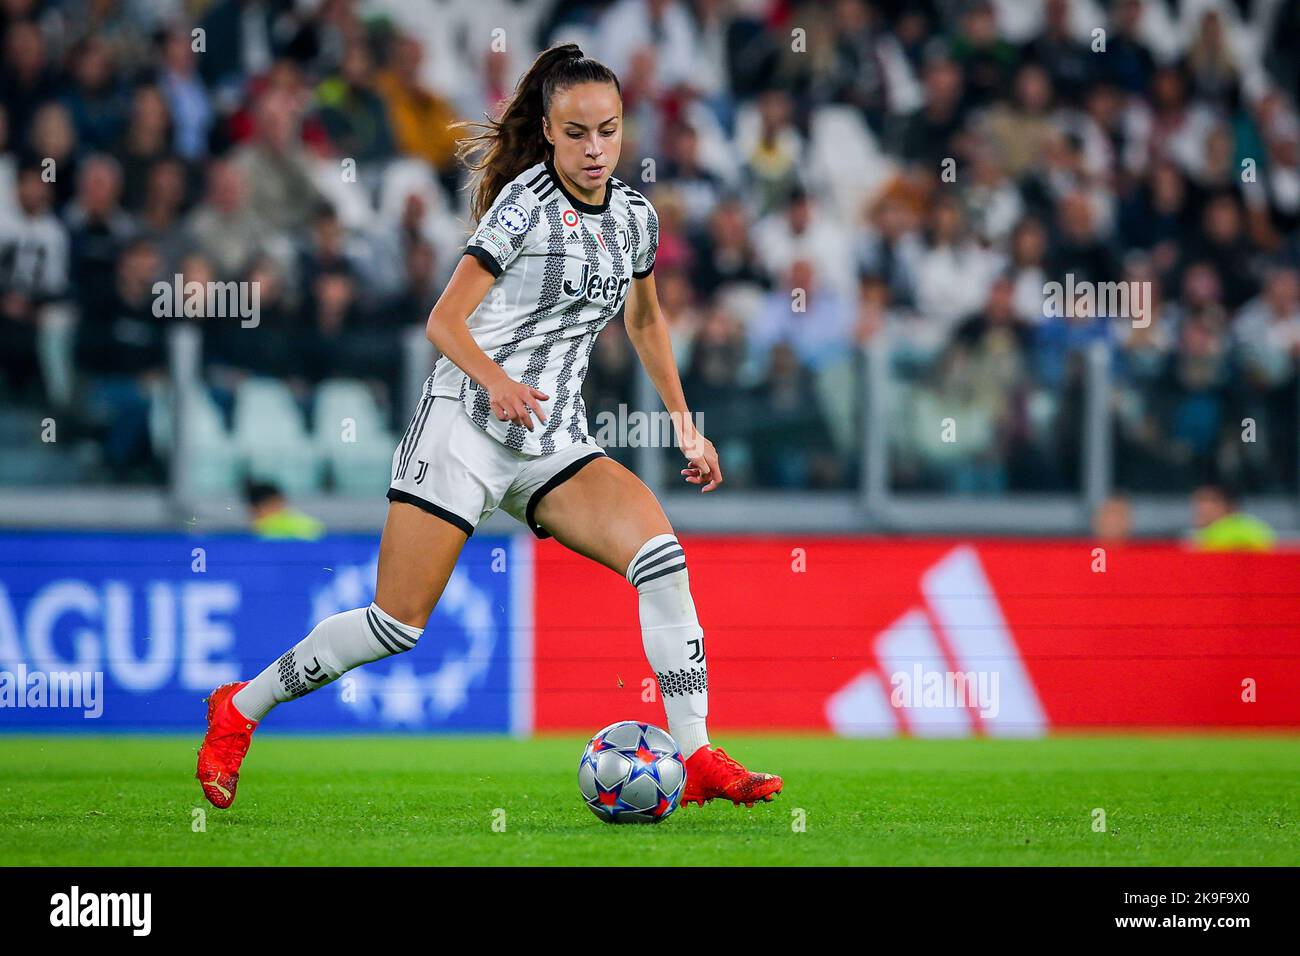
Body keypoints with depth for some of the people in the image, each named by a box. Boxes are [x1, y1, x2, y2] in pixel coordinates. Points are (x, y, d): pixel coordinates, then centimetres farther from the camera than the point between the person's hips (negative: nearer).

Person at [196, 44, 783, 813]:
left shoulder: (635, 216, 10)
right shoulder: (526, 203, -9)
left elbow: (647, 320, 28)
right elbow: (445, 320, -13)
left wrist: (686, 426, 23)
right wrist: (497, 381, -32)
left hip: (554, 444, 5)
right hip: (467, 424, -5)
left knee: (659, 550, -20)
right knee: (398, 623, -7)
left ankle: (697, 761, -20)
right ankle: (240, 709, 15)